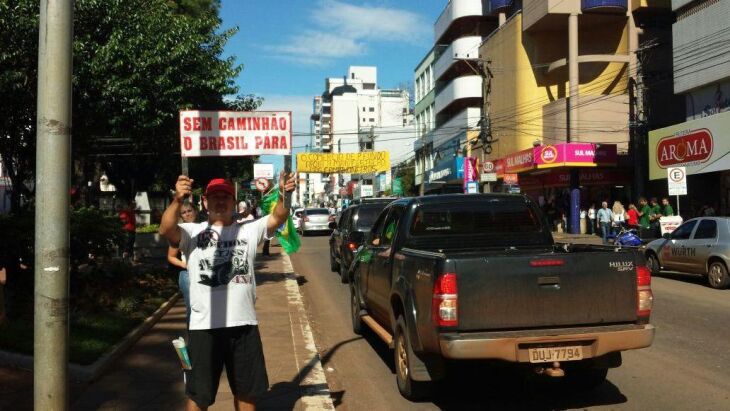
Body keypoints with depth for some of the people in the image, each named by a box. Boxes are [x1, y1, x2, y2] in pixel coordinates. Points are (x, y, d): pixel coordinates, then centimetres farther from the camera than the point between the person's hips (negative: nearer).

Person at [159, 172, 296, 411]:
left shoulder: (249, 231, 6)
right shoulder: (193, 233, 0)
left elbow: (278, 218, -7)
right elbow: (165, 230, -19)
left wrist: (284, 194, -28)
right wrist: (178, 200, -37)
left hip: (244, 324, 2)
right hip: (204, 326, -2)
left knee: (247, 390, 17)